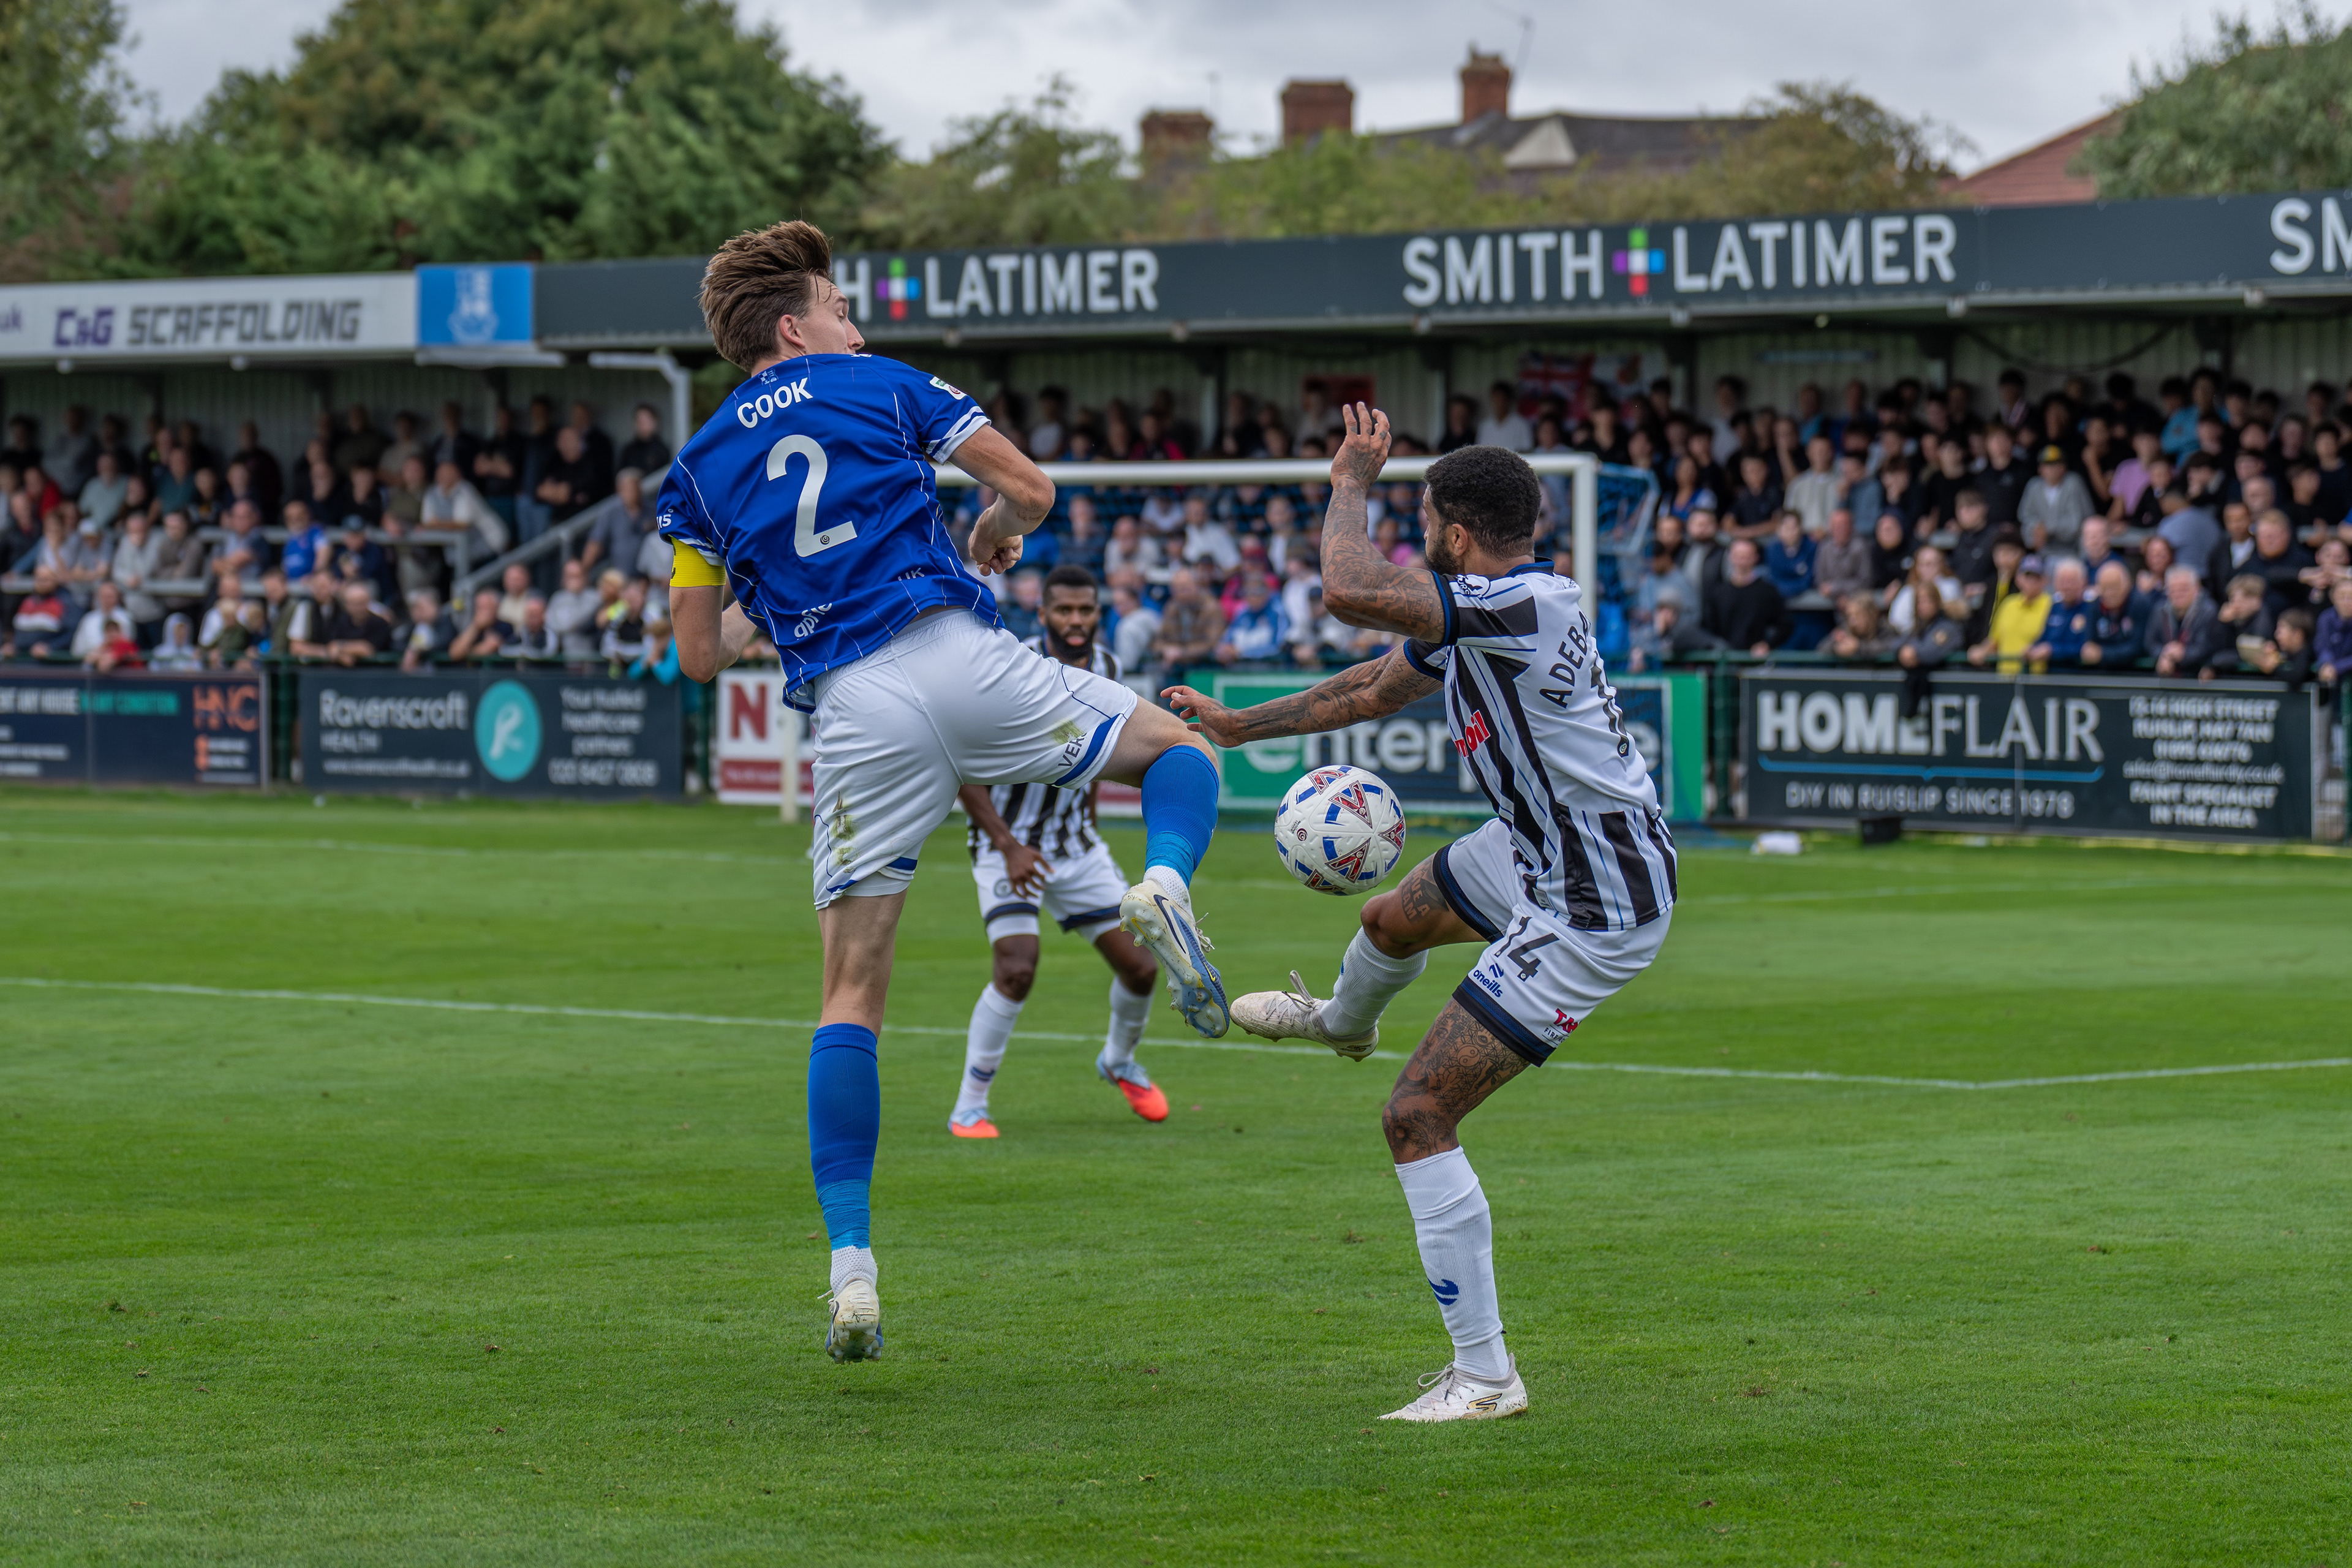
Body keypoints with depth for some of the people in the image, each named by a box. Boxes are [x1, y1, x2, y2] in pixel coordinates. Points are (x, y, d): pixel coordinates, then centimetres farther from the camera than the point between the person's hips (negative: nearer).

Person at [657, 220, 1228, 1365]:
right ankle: (1164, 887, -18)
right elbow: (1028, 492, 7)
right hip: (960, 659, -2)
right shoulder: (885, 386, 13)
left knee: (851, 995, 7)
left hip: (852, 713, 2)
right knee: (1175, 747, 19)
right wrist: (986, 544, 29)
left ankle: (851, 1267, -4)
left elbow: (700, 655, 15)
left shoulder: (699, 469, 17)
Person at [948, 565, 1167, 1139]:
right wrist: (1008, 846, -24)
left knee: (1140, 967, 2)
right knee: (1017, 967, -25)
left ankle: (1119, 1061, 34)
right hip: (1008, 843, -6)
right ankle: (969, 1109, -12)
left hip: (1076, 844, 6)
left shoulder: (1107, 668, 0)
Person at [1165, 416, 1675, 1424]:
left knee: (1417, 1116, -11)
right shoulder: (1471, 617, 1)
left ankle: (1484, 1376, -4)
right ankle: (1342, 1023, 74)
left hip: (1596, 915, -10)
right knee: (1392, 919, 36)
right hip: (1538, 852, 10)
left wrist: (1351, 482, -20)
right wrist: (1238, 726, 28)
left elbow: (1350, 591, -39)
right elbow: (1373, 691, 20)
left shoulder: (1529, 606, -29)